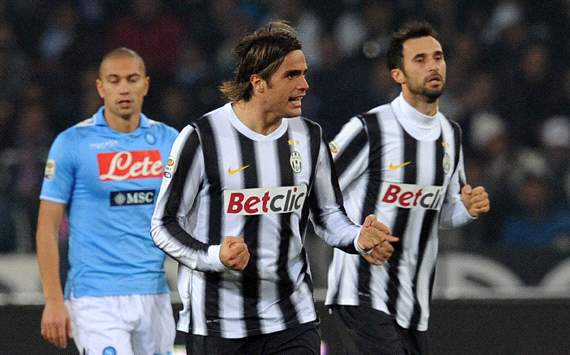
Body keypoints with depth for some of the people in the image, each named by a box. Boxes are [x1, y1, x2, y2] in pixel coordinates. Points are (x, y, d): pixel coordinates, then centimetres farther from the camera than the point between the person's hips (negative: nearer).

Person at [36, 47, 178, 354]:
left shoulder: (168, 141, 7)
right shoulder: (72, 143, -4)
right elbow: (48, 227, -3)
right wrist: (53, 301, -9)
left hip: (154, 296, 5)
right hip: (96, 301, -5)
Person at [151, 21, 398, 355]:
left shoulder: (309, 136, 6)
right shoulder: (201, 137, -9)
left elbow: (328, 214, 16)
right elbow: (164, 224, -5)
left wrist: (359, 239, -6)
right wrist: (214, 256, -23)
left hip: (293, 318, 4)